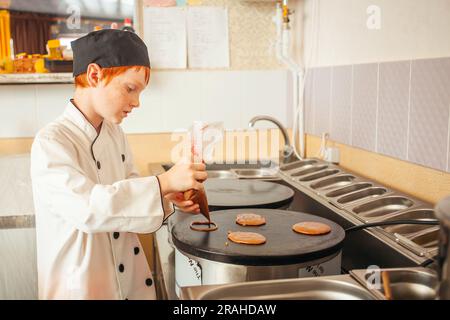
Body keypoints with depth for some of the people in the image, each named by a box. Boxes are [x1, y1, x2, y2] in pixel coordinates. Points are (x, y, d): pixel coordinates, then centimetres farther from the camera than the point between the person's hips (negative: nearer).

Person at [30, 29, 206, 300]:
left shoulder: (115, 134, 4)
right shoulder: (50, 143, -19)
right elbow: (88, 207, -32)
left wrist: (166, 198, -9)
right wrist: (164, 182, -31)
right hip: (83, 286, -6)